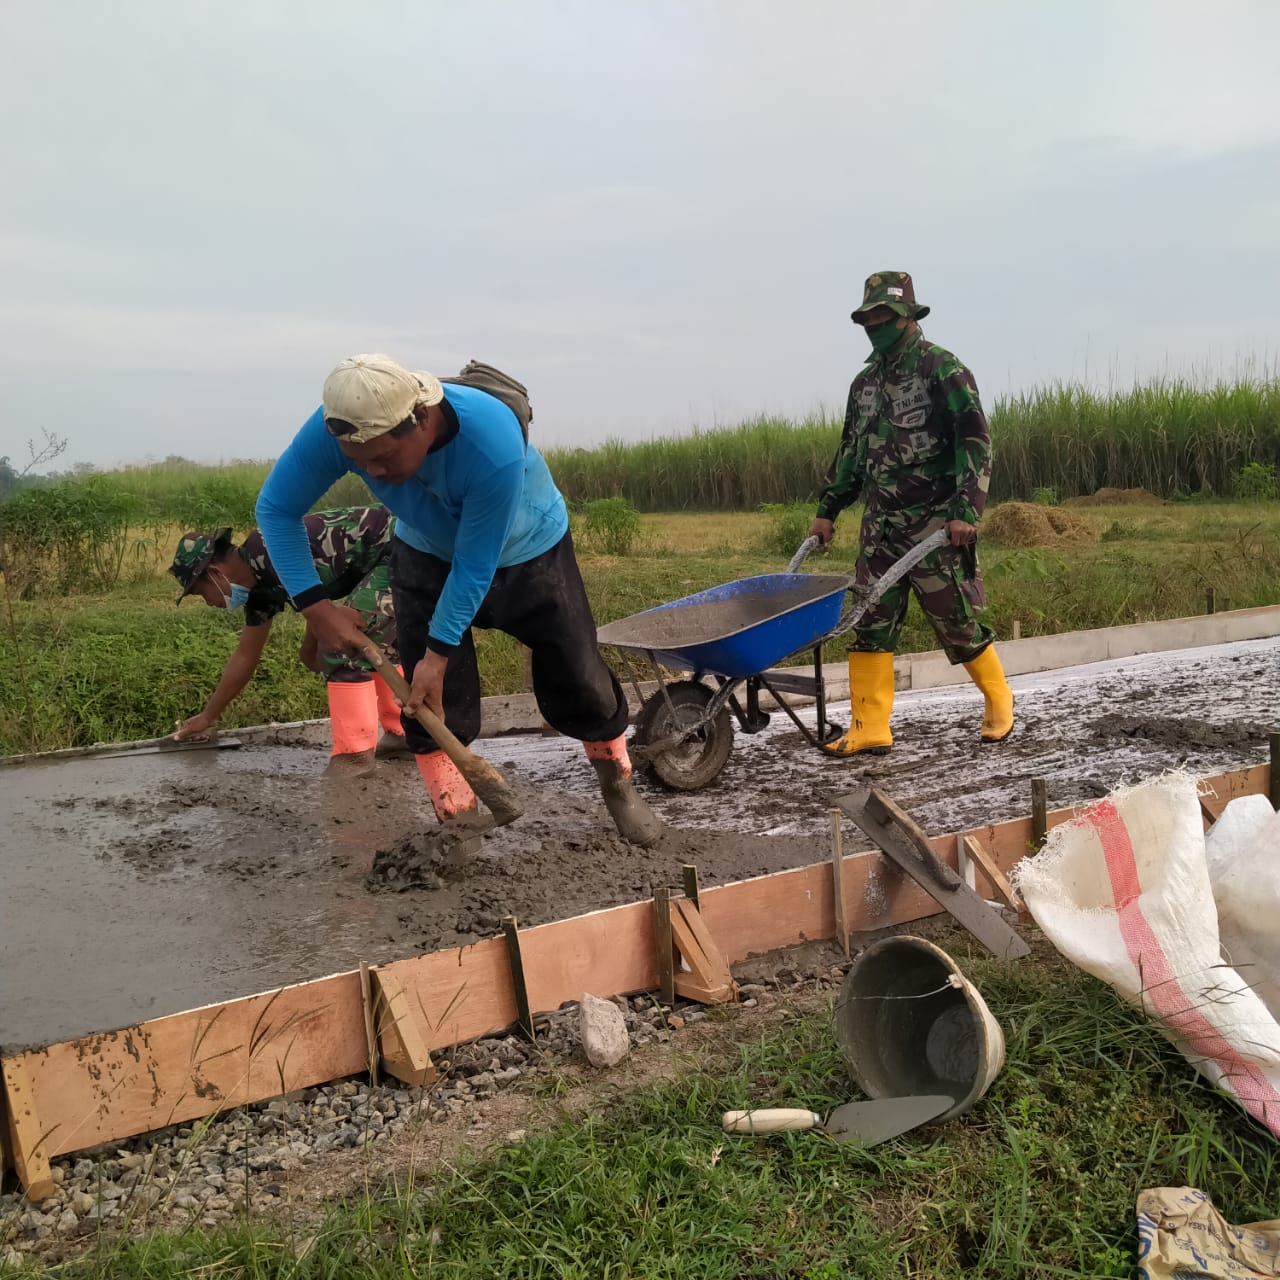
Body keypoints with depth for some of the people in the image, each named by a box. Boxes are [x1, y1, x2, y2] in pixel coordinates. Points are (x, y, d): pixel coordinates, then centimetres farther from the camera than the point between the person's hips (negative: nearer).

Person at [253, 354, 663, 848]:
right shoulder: (337, 426, -32)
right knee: (429, 700, -7)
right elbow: (275, 508, -19)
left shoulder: (493, 444, -44)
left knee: (577, 682, 3)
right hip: (428, 556, 3)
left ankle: (618, 785, 30)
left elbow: (476, 566, -33)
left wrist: (440, 652, -27)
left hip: (527, 552, -3)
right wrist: (314, 605, -27)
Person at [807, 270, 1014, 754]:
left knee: (957, 621, 1)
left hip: (935, 524, -6)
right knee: (871, 623, 1)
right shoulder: (865, 382, 15)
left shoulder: (943, 369, -6)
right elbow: (851, 453, 23)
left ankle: (999, 701, 25)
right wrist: (827, 510, 19)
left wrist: (966, 509, -21)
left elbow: (975, 441, -12)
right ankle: (870, 728, 4)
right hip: (879, 524, 6)